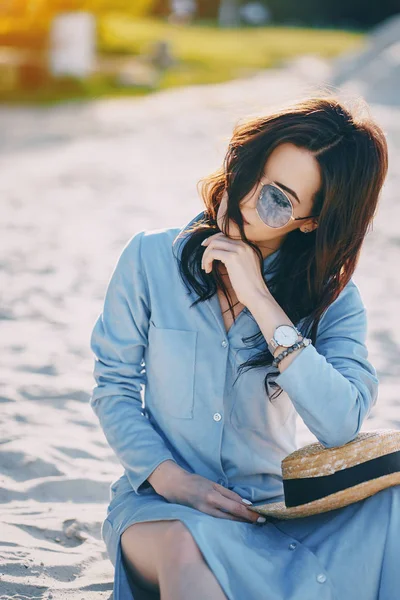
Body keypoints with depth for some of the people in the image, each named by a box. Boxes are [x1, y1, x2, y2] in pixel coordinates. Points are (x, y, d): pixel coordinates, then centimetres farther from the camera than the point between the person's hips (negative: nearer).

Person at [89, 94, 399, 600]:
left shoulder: (331, 297, -3)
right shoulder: (152, 258, -4)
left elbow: (341, 426, -20)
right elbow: (114, 387, 1)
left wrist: (259, 299, -21)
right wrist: (171, 478, -17)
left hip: (274, 506, 2)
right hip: (159, 502, -2)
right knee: (190, 546, -41)